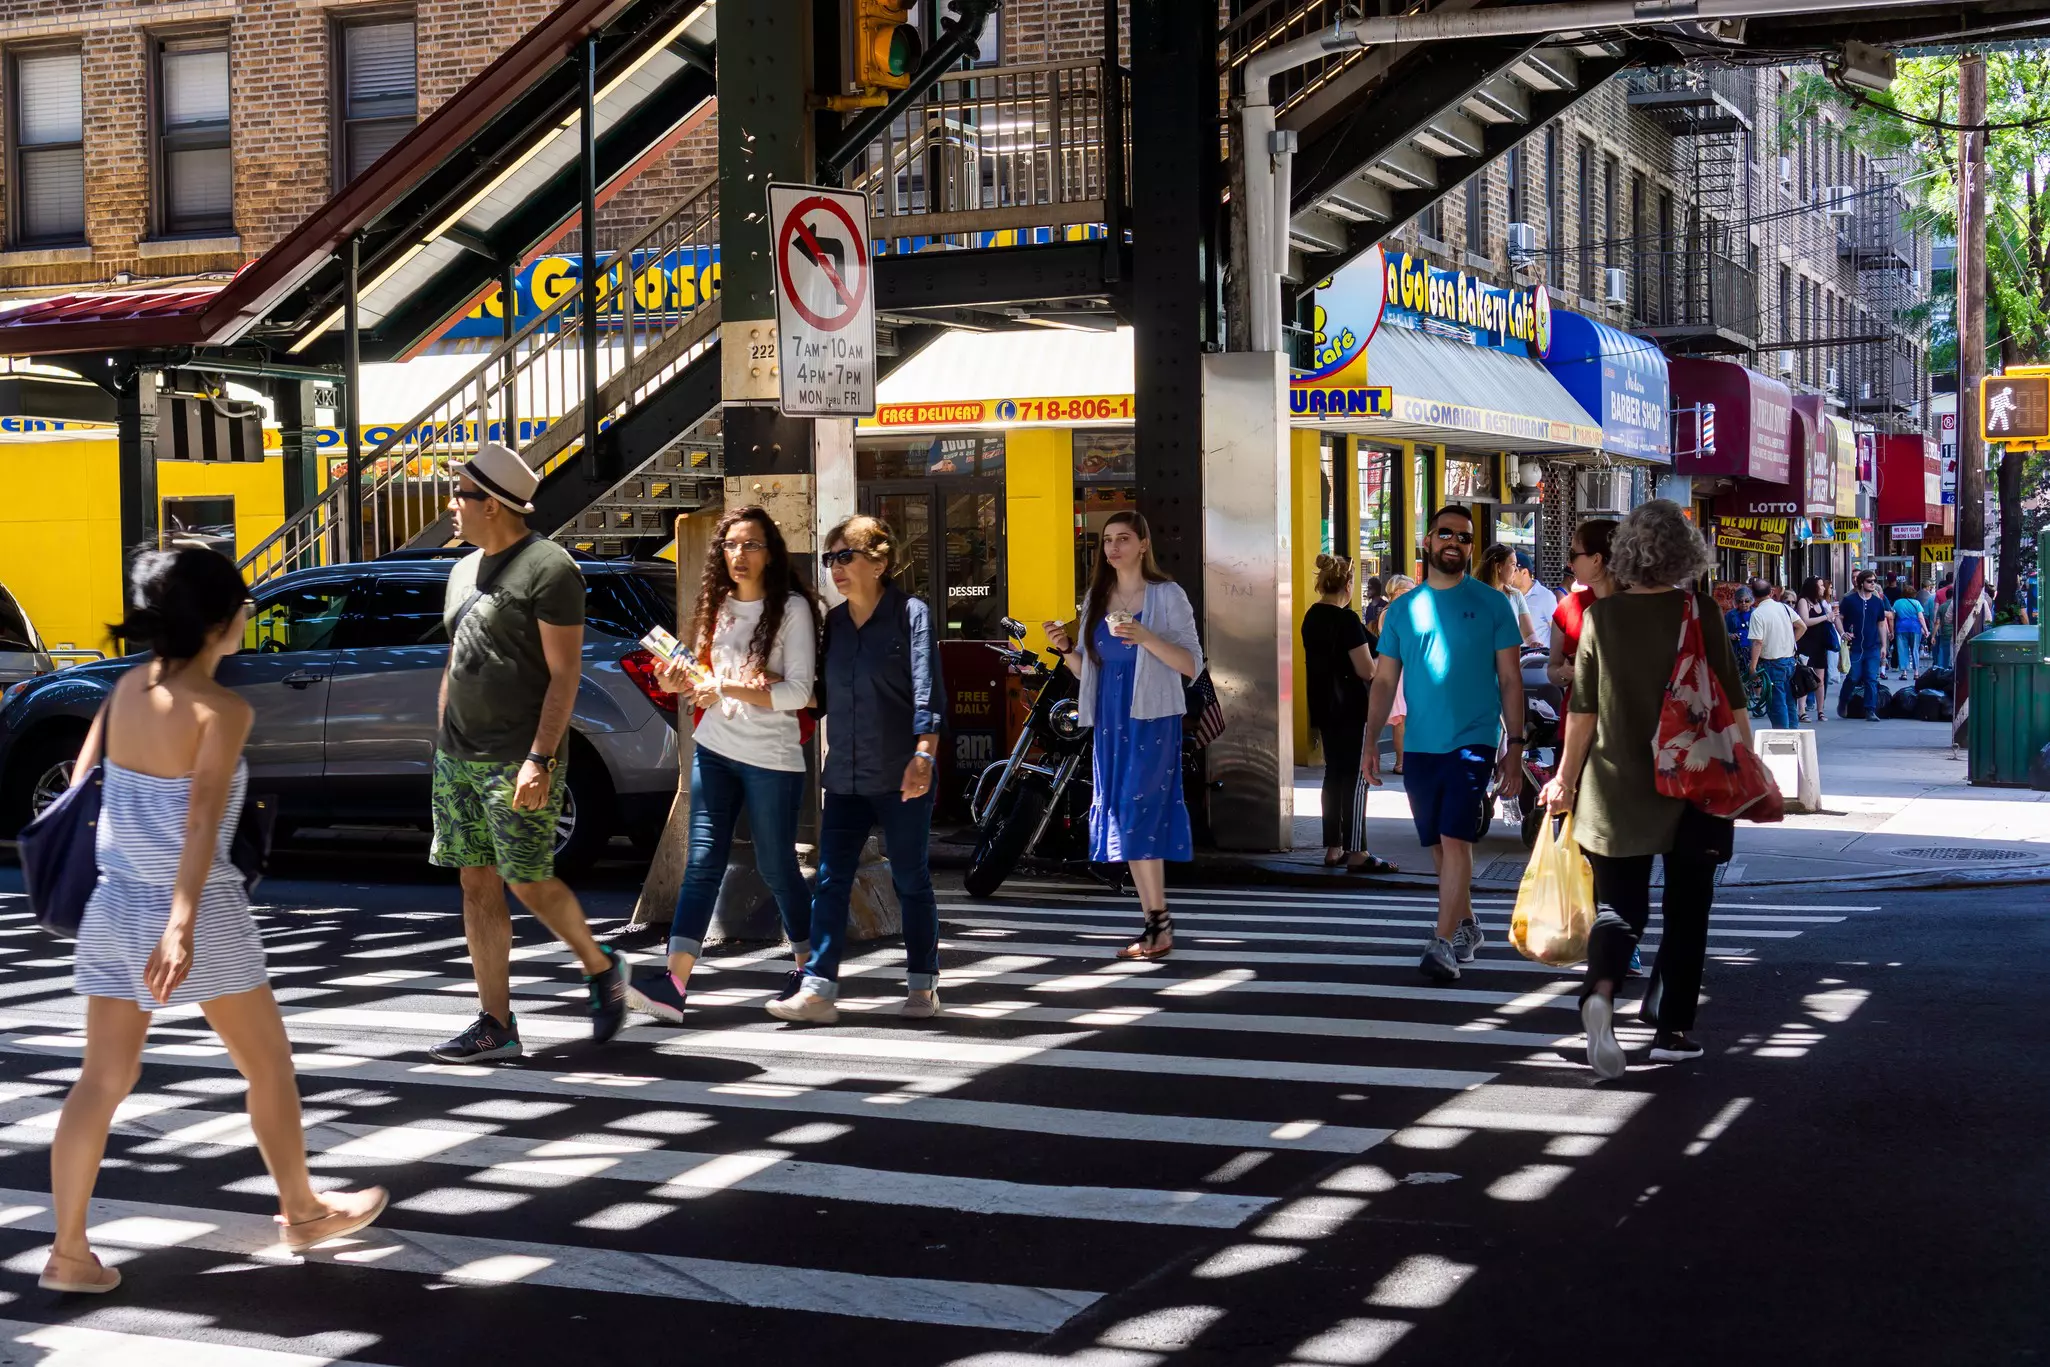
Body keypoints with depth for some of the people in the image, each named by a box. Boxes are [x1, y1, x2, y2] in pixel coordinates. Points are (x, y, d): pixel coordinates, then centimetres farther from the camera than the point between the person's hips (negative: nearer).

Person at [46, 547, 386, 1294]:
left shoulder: (127, 688, 3)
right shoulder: (222, 710, -16)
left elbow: (80, 784, 9)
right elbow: (202, 820, -26)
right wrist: (184, 924, -32)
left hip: (115, 902, 6)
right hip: (201, 909, -6)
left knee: (104, 1076, 10)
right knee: (269, 1065, 14)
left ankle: (69, 1252, 8)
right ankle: (301, 1211, 29)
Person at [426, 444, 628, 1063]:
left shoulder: (547, 568, -11)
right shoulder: (465, 570, 15)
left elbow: (564, 672, -15)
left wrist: (540, 758, -22)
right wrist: (445, 745, 17)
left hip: (518, 760, -8)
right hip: (458, 756, 8)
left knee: (527, 882, -6)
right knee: (477, 886, 5)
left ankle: (601, 967, 19)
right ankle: (496, 1025, 9)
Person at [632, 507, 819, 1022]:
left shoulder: (791, 608, -7)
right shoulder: (718, 606, 12)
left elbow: (798, 692, -15)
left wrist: (728, 689, -22)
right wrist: (683, 684, -2)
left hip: (772, 757, -5)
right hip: (714, 749, 5)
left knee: (776, 868, 4)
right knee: (702, 863, -3)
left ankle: (808, 966, 25)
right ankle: (674, 984, -12)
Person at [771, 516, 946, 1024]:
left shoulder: (911, 613, -5)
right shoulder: (833, 622, 11)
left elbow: (928, 693, -12)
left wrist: (923, 755, -22)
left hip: (900, 778, -5)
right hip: (845, 775, 5)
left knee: (911, 881, 6)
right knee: (831, 881, -2)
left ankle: (923, 986, 18)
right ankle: (818, 989, -3)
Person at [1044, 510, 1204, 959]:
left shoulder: (1167, 595, -2)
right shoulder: (1096, 599, 13)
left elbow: (1192, 665, -8)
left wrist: (1146, 638, -21)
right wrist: (1066, 649, -3)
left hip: (1152, 720, -6)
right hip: (1109, 722, 6)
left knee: (1138, 818, -13)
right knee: (1125, 824, 5)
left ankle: (1160, 925, -6)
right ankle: (1154, 924, 11)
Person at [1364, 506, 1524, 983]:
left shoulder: (1491, 604, 1)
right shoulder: (1402, 609, 8)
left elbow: (1511, 679, 2)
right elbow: (1384, 681, 9)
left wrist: (1515, 746, -4)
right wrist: (1371, 740, -2)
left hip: (1473, 742, -4)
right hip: (1420, 746, 4)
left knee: (1455, 841, -13)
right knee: (1438, 848, 11)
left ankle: (1444, 944, -12)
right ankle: (1466, 926, 29)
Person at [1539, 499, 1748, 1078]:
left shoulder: (1602, 616, -3)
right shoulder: (1701, 611, -6)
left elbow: (1582, 709, -1)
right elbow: (1731, 699, -4)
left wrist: (1566, 778, 9)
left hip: (1616, 788, 1)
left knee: (1620, 905, 7)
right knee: (1685, 909, 13)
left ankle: (1601, 988, -21)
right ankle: (1673, 1028, 15)